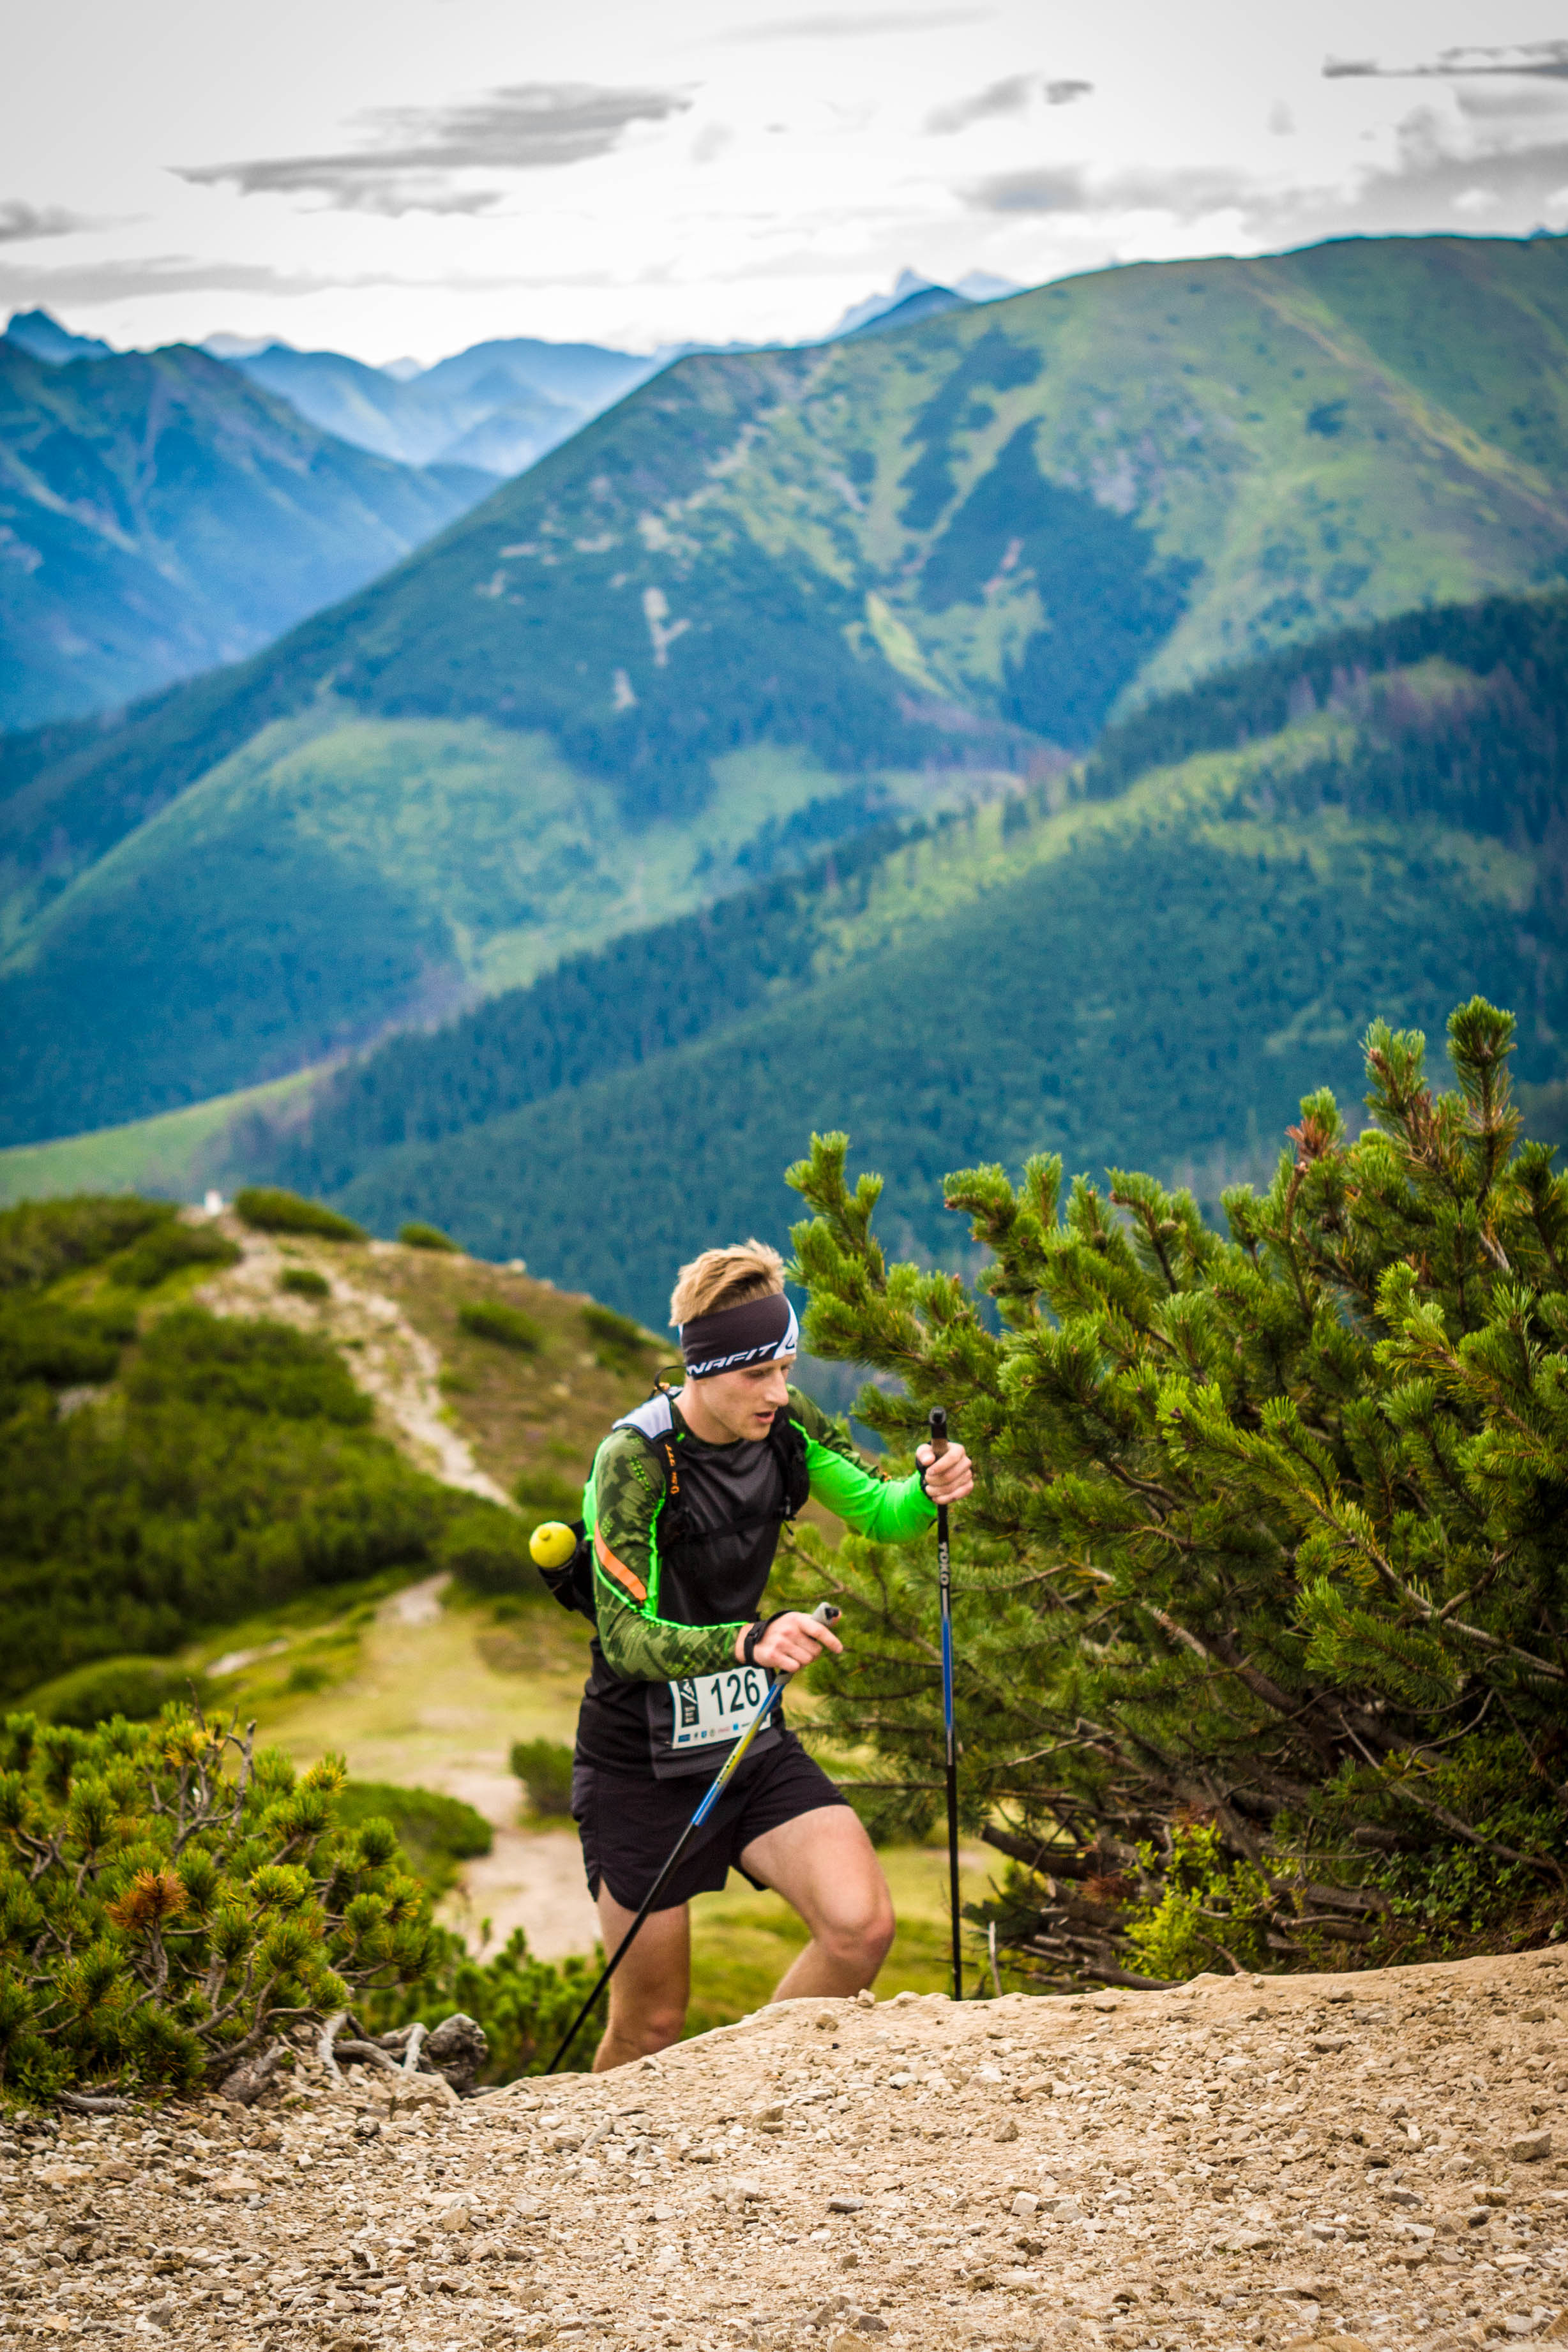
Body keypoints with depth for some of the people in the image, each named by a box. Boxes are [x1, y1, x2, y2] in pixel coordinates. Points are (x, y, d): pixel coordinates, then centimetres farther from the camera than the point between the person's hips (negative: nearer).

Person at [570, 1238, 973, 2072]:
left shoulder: (784, 1425, -4)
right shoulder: (634, 1461, -21)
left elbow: (877, 1511, 7)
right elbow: (627, 1639, -26)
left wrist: (929, 1491, -17)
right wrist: (749, 1642, -44)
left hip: (755, 1747, 5)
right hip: (643, 1763, -5)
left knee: (862, 1926, -15)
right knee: (653, 2021, 2)